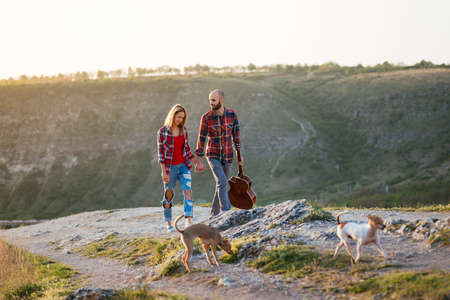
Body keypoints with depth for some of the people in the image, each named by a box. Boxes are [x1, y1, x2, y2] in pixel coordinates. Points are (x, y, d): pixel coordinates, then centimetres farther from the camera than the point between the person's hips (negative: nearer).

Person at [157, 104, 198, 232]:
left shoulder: (183, 130, 4)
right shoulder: (163, 131, -9)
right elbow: (160, 152, -9)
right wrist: (163, 172, -14)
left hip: (184, 166, 3)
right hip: (170, 168, -3)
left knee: (187, 191, -15)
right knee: (169, 195, 9)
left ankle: (189, 221, -24)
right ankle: (168, 223, 25)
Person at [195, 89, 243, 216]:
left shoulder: (232, 114, -3)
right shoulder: (206, 117, -10)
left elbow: (236, 135, 7)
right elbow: (201, 139, -7)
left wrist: (239, 155, 10)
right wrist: (199, 160, -8)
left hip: (227, 156, 3)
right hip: (213, 156, -3)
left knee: (221, 185, 10)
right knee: (222, 182, -21)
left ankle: (214, 215, 24)